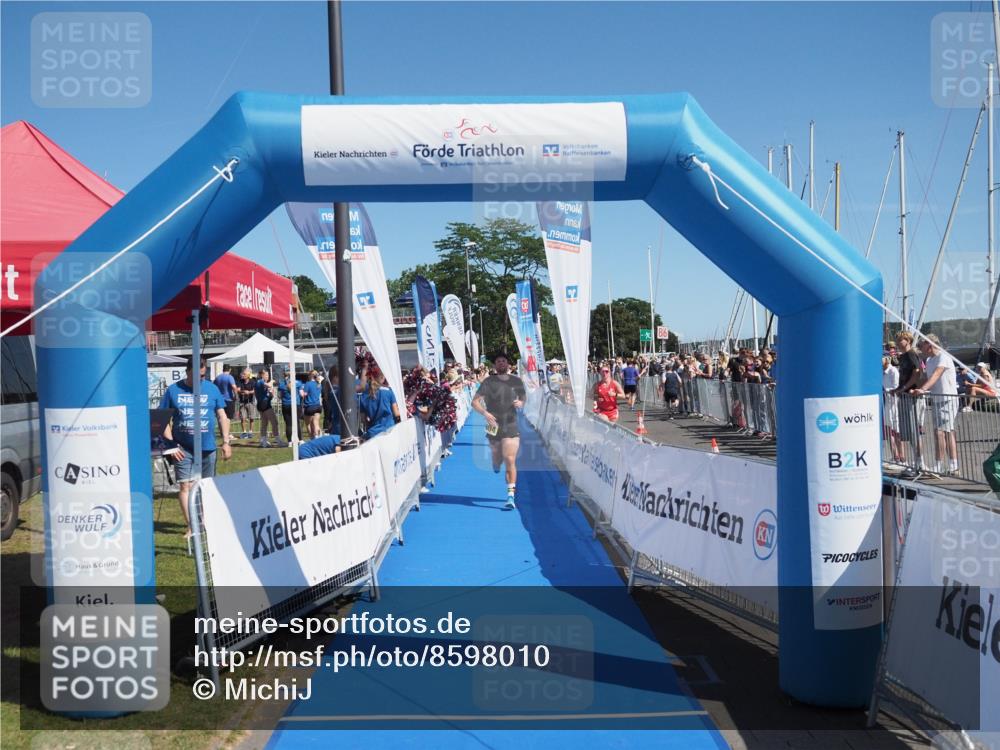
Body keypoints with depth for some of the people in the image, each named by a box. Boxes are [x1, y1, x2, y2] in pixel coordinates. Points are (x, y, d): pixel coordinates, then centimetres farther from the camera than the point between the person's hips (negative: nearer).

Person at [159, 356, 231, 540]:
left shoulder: (212, 388, 4)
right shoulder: (173, 390, 0)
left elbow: (222, 416, 6)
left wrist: (226, 442, -1)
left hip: (207, 448, 2)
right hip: (183, 449, -2)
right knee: (186, 486, -7)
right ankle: (191, 527, -4)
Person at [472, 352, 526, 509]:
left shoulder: (516, 381, 5)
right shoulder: (488, 382, -3)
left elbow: (523, 399, 20)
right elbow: (475, 402, -7)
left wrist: (520, 403, -5)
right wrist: (485, 412, -25)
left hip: (511, 427, 0)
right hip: (494, 427, 0)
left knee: (510, 461, -10)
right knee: (497, 458, 14)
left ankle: (511, 495, -8)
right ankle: (496, 462, 53)